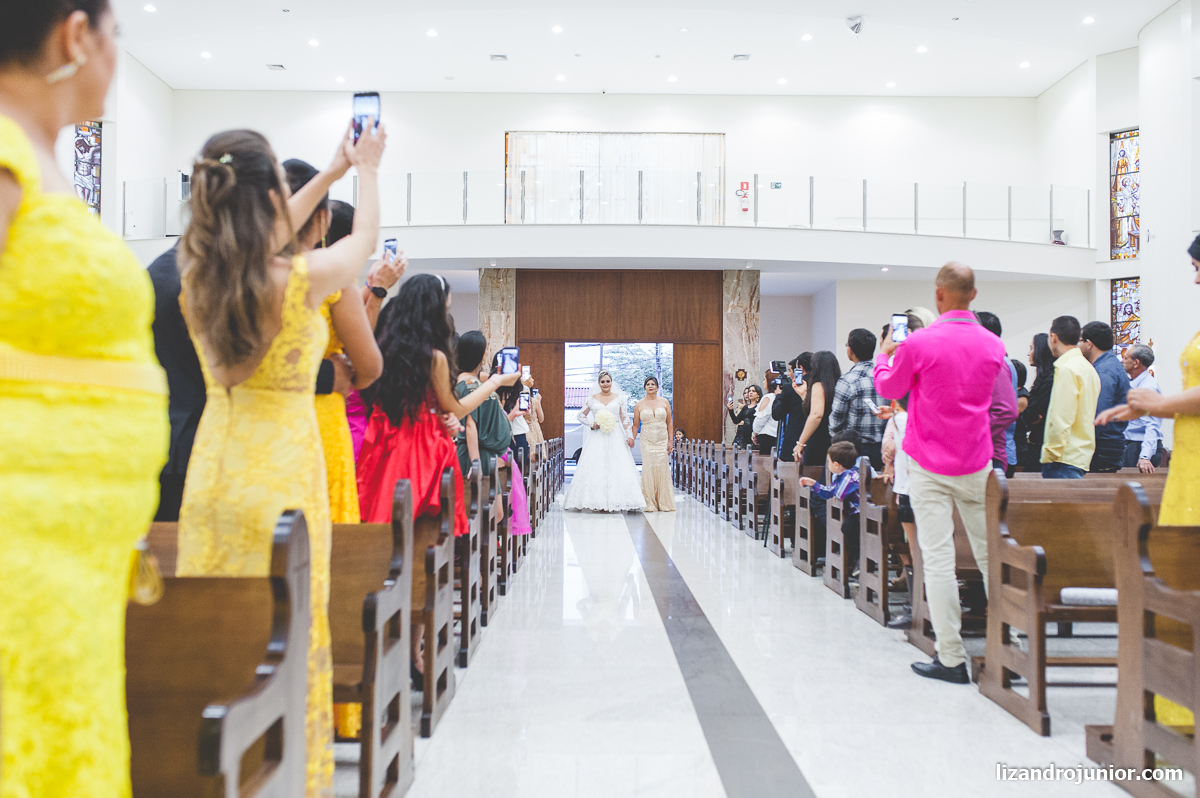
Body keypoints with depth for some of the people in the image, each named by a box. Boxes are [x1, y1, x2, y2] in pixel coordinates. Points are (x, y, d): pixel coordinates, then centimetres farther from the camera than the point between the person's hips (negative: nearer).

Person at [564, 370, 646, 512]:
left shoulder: (619, 398, 8)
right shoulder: (592, 399, 7)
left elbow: (625, 418, 7)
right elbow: (581, 415, 12)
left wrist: (629, 436, -2)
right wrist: (592, 424, -4)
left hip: (615, 438, 0)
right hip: (597, 439, 0)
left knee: (617, 467, -6)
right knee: (597, 467, -6)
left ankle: (615, 502, -3)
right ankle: (600, 504, -4)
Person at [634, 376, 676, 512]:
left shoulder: (664, 402, 6)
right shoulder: (639, 405, 4)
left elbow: (669, 423, 7)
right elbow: (635, 425, 8)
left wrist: (671, 441, 0)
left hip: (662, 441, 1)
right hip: (647, 441, -1)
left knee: (663, 469, -1)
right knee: (648, 469, -4)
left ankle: (665, 503, 7)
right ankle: (650, 504, 2)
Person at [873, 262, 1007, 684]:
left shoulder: (919, 343, -12)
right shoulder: (993, 345, 2)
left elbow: (887, 388, 5)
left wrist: (884, 354, 26)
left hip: (930, 466, -4)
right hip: (977, 464, 4)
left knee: (938, 558, -2)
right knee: (990, 553, 12)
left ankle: (951, 658, -1)